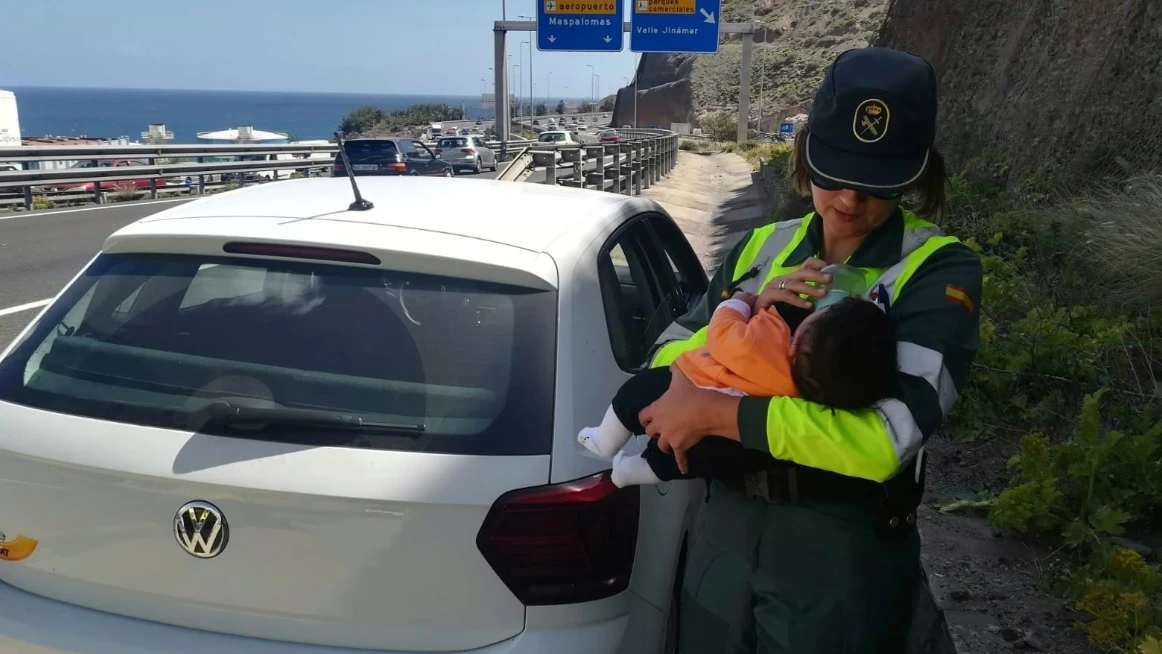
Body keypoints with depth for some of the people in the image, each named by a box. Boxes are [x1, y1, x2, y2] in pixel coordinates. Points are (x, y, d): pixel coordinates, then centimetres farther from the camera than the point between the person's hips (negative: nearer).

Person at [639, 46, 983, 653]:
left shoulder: (940, 270, -10)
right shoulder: (760, 248, 5)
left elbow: (888, 437, -24)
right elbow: (666, 358, 5)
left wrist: (713, 411, -22)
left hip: (846, 550, -4)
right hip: (726, 527, 5)